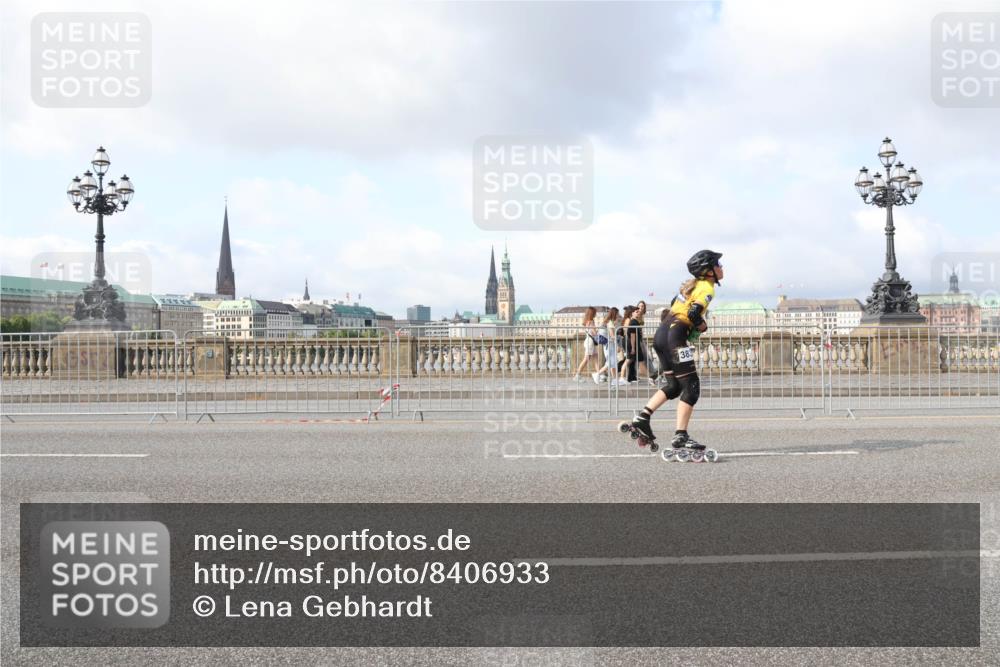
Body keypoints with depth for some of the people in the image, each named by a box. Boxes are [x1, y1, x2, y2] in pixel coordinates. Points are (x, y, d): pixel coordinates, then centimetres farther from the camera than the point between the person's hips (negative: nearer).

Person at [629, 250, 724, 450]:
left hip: (661, 334, 9)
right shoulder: (707, 288, -8)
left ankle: (642, 417, 10)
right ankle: (680, 436, -9)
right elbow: (693, 313, -22)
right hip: (674, 337, -9)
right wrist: (702, 326, -3)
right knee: (691, 387, -5)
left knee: (673, 385, 17)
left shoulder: (693, 284, 20)